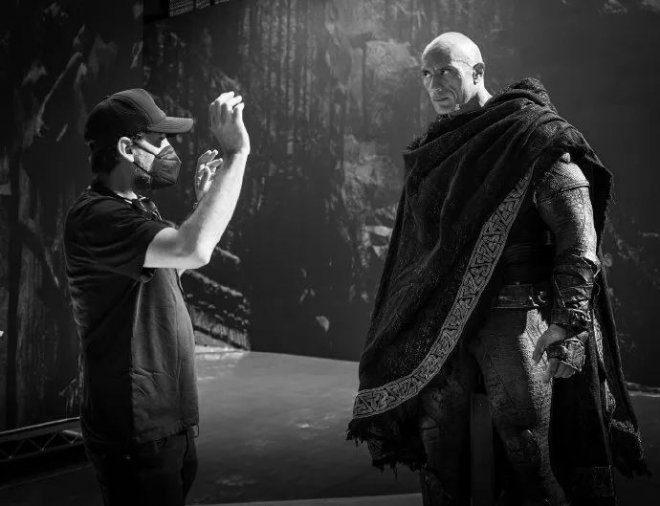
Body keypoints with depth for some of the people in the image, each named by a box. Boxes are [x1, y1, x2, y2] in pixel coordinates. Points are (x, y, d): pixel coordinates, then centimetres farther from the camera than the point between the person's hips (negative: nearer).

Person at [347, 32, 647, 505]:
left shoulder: (535, 137, -4)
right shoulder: (433, 150, 15)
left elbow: (578, 234, -10)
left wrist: (566, 316, -18)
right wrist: (415, 318, 16)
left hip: (513, 318, -5)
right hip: (440, 320, 6)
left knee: (527, 448, -1)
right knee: (438, 446, 10)